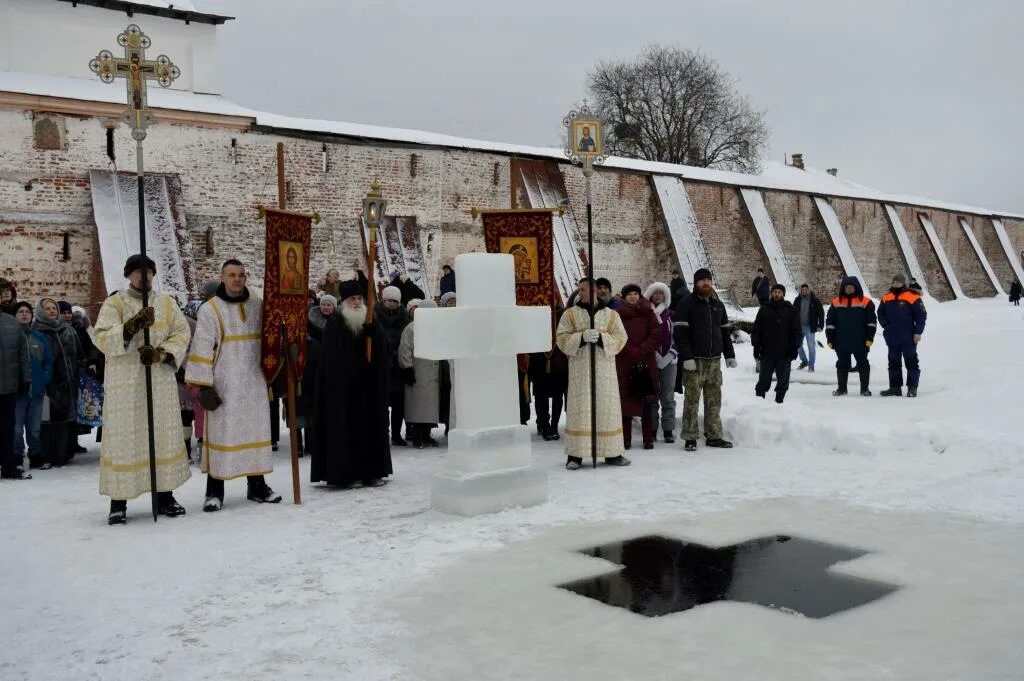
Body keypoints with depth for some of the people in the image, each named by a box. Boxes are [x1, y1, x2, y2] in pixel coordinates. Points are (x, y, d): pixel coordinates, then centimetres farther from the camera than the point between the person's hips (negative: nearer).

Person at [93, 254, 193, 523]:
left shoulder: (167, 303, 12)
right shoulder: (114, 304, 2)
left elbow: (182, 333, 4)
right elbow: (102, 339, -10)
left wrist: (161, 352, -14)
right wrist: (132, 326, -26)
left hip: (161, 381, 3)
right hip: (124, 383, -3)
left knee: (165, 435, 6)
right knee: (123, 437, -2)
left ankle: (165, 495, 17)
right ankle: (118, 502, 5)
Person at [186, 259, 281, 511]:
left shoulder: (257, 306, 8)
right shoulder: (210, 310, -5)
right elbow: (202, 350, -9)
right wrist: (204, 386, -13)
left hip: (254, 384, 4)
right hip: (223, 385, -4)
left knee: (256, 431, 9)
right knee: (221, 433, -1)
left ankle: (257, 486, 19)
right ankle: (214, 491, 8)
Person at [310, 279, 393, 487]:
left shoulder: (372, 322, 8)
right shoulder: (335, 324, -1)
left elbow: (382, 353, 0)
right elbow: (328, 359, -6)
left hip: (368, 384, 3)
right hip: (342, 385, -3)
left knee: (369, 425, 5)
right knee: (344, 428, -2)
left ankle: (371, 472, 12)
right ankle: (344, 474, 4)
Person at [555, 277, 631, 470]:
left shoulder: (611, 314, 9)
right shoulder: (570, 314, 8)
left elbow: (621, 338, 2)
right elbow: (561, 338, 0)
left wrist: (601, 338, -14)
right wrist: (581, 337, -16)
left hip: (605, 369, 1)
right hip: (579, 369, -1)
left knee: (607, 408, 3)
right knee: (579, 409, -3)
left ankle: (612, 453, 11)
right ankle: (575, 455, 1)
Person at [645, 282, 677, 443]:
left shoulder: (670, 313, 8)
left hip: (669, 357, 1)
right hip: (651, 358, -1)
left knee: (668, 396, 3)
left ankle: (669, 430, 7)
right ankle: (652, 430, 10)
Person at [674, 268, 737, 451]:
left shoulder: (718, 305, 16)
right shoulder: (687, 304, -4)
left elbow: (725, 332, 21)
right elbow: (679, 333, -11)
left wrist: (730, 355, 14)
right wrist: (686, 357, -18)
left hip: (714, 360, 6)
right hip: (694, 360, -6)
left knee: (714, 400, 8)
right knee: (692, 400, -3)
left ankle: (713, 436, 15)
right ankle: (690, 438, 2)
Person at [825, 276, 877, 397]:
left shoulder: (865, 302, -2)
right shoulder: (836, 302, 5)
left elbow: (871, 321, -1)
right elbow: (830, 322, 8)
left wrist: (870, 338, -7)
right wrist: (830, 339, 4)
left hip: (860, 342, -2)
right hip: (842, 342, 2)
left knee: (863, 364, 4)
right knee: (842, 364, 10)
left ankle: (864, 388, 13)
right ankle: (841, 388, 20)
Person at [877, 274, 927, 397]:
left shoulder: (912, 297, -7)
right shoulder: (886, 298, 8)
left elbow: (922, 315, -7)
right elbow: (880, 313, 19)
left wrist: (918, 332, -10)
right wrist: (886, 325, 3)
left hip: (908, 338, -5)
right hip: (892, 338, 5)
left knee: (911, 362, 0)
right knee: (893, 362, 9)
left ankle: (912, 387, 4)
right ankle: (895, 387, 16)